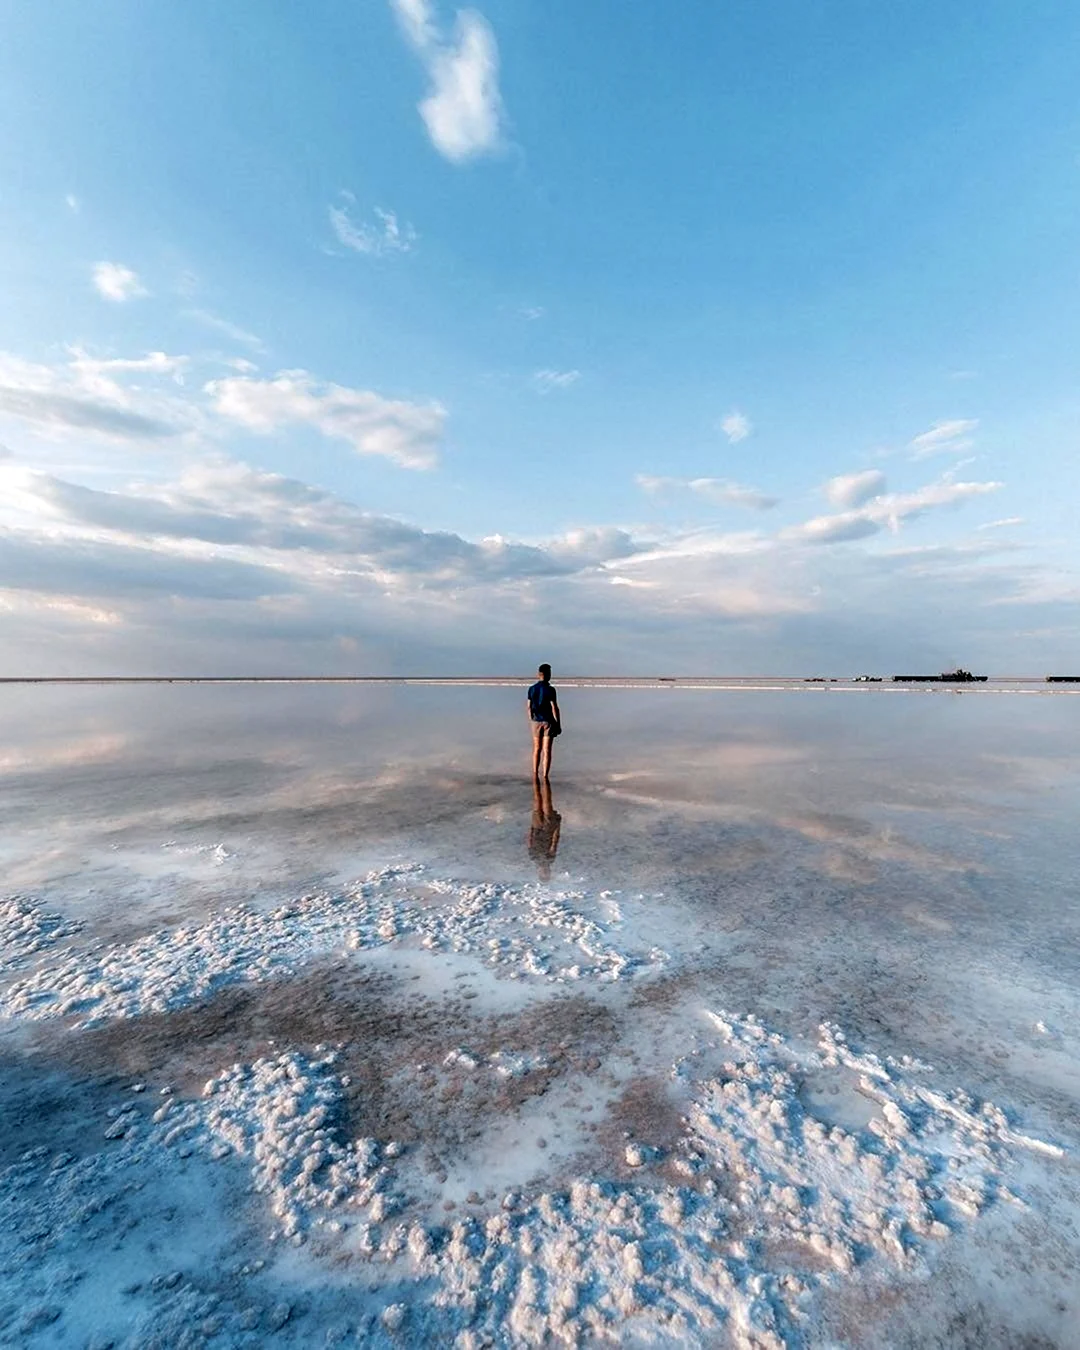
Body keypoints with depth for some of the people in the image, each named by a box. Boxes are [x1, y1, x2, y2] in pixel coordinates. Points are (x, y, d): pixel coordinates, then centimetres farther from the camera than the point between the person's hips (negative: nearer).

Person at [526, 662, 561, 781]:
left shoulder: (532, 689, 1)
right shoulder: (550, 689, -13)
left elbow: (529, 706, 6)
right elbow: (554, 708, -14)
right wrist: (558, 725, -8)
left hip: (536, 722, 4)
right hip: (548, 722, -4)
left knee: (537, 749, 16)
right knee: (547, 751, 0)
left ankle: (535, 774, 23)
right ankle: (544, 777, 0)